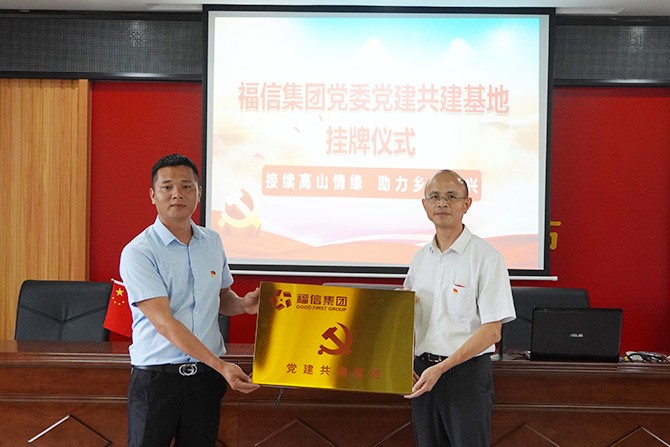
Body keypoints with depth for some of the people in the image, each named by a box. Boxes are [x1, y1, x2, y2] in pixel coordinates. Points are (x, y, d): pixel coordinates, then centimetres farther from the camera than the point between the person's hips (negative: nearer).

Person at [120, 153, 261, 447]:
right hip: (156, 375, -4)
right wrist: (220, 365, -23)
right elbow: (164, 323, -18)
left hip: (206, 376, 4)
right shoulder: (138, 252, -10)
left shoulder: (212, 241, 8)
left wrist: (243, 304, -3)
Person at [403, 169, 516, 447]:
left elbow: (491, 331, -13)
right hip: (422, 372, 6)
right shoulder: (420, 258, 9)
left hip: (467, 371, -5)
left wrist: (441, 368, -17)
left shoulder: (486, 258, -10)